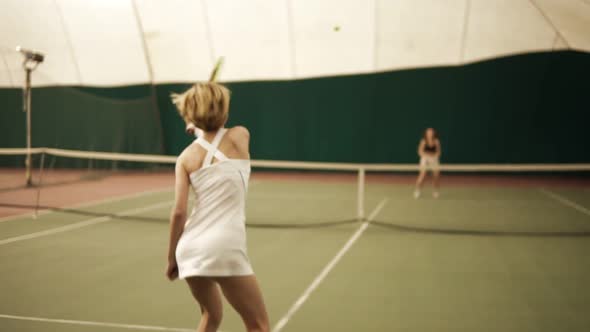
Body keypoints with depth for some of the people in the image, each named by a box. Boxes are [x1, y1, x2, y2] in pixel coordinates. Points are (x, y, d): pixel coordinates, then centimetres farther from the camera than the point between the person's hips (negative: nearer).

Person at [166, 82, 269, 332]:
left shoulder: (186, 157, 7)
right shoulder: (240, 136, 3)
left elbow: (178, 212, 1)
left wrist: (172, 257, 11)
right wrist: (217, 125, 43)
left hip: (190, 248, 5)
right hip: (224, 249, -4)